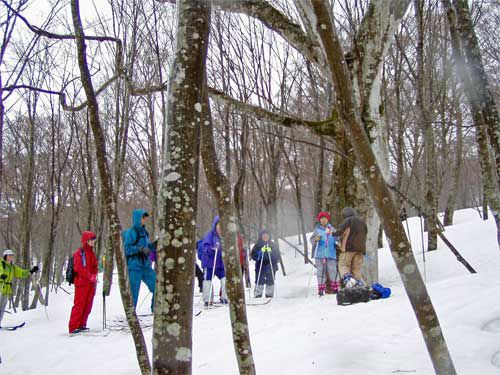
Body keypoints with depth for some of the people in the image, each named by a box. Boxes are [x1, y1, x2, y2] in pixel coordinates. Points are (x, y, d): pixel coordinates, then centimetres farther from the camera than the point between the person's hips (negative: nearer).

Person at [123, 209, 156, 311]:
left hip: (146, 265, 7)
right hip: (134, 266, -7)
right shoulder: (131, 232, -9)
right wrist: (140, 249, -25)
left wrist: (154, 245, 3)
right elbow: (127, 249, -14)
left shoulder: (144, 231, 12)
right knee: (134, 291, -2)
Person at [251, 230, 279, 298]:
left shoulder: (272, 245, 8)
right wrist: (259, 253, -18)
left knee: (270, 281, 4)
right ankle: (258, 295, 2)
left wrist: (271, 253, -12)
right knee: (259, 281, -7)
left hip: (271, 266, 2)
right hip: (260, 267, -2)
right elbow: (253, 255, -1)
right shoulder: (257, 245, 2)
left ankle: (269, 295, 14)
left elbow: (277, 255, 6)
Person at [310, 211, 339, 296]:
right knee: (321, 272, -1)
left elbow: (337, 239, 16)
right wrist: (316, 239, -22)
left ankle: (335, 288, 8)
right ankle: (321, 290, 3)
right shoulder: (317, 229, 7)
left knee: (333, 271, -3)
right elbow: (312, 240, -1)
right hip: (320, 254, -1)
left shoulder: (332, 229, 12)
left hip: (331, 254, 1)